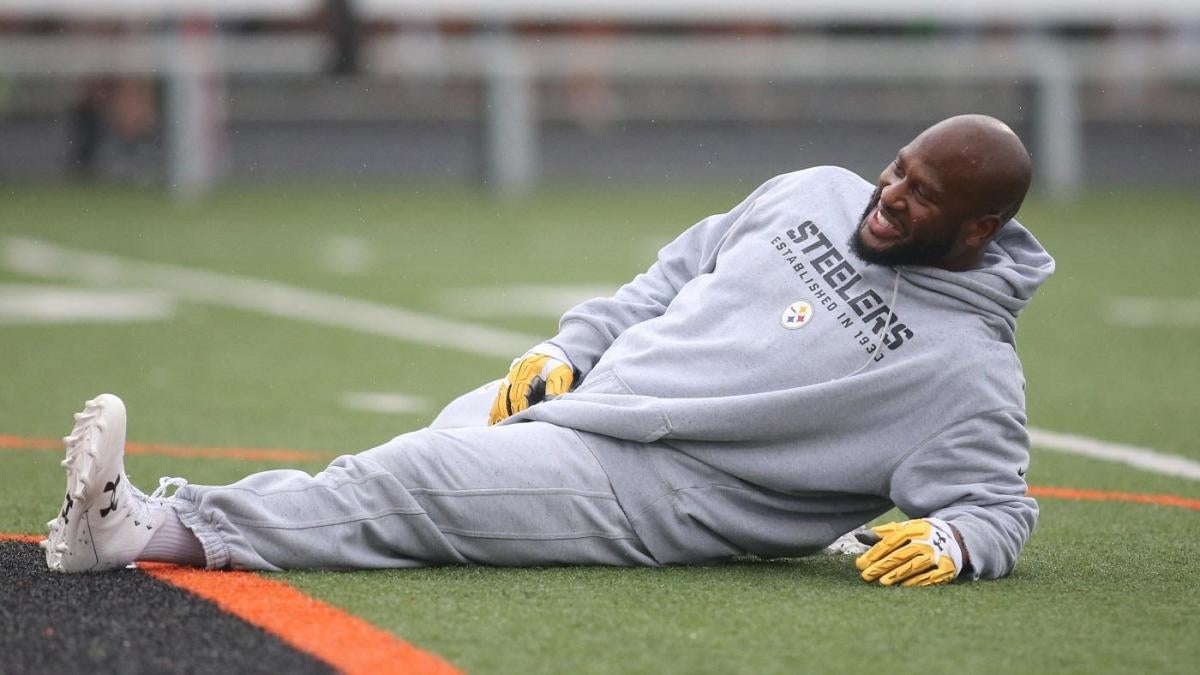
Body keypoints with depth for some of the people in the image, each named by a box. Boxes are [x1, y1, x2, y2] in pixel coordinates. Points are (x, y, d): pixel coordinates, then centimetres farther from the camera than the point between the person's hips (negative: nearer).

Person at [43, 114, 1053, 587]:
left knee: (412, 483, -21)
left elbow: (997, 504, -6)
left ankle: (148, 532, -27)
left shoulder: (969, 369, -8)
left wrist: (952, 541, -30)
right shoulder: (815, 196, 10)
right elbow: (679, 274, 20)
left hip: (656, 494, -7)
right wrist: (574, 349, 9)